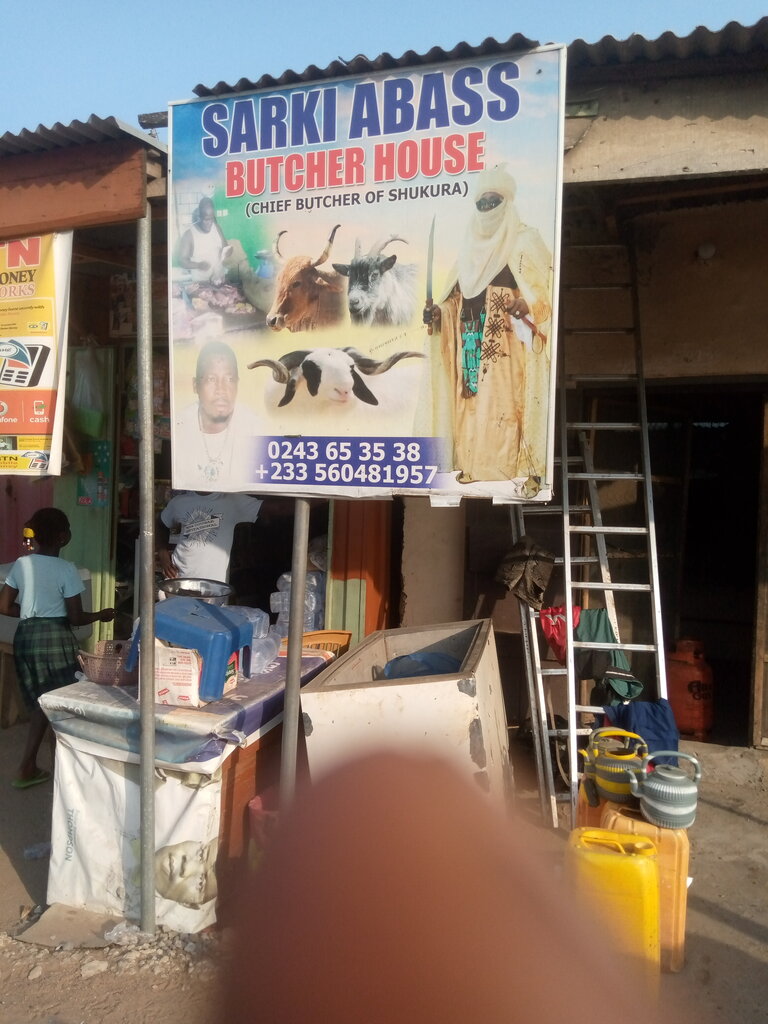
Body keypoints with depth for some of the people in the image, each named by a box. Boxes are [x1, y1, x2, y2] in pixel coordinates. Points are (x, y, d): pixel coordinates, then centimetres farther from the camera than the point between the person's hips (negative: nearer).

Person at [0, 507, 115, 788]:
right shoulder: (66, 569, -12)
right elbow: (76, 618, -10)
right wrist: (101, 615, 8)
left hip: (25, 637, 6)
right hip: (55, 637, -6)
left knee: (41, 704, 18)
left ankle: (27, 768, 21)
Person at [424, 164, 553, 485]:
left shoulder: (525, 240, 3)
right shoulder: (470, 246, 21)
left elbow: (544, 289, -7)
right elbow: (456, 296, 21)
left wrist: (526, 305, -27)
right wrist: (438, 312, 2)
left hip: (505, 343, -6)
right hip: (472, 344, 6)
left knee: (503, 399, -11)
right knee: (472, 401, 3)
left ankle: (507, 468, -9)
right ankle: (472, 465, 6)